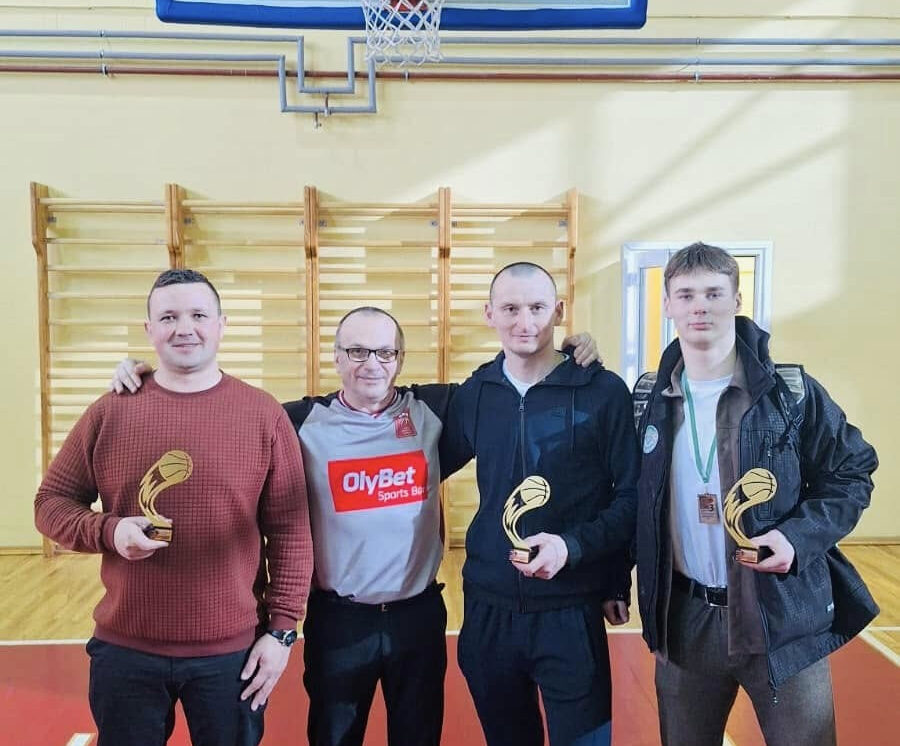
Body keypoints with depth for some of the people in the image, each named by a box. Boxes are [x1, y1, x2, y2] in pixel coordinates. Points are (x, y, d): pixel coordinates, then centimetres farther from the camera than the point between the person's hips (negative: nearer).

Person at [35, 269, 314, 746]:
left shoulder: (264, 415, -6)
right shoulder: (110, 412, -1)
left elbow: (290, 531, -4)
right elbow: (51, 502, 6)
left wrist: (281, 629, -6)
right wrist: (109, 531, -14)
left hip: (232, 653, -1)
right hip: (124, 651, 2)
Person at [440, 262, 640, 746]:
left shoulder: (603, 391, -7)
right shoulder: (474, 394, 3)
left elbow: (632, 496, -7)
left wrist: (573, 546, -19)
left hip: (571, 610, -3)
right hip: (488, 607, 4)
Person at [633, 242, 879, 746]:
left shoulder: (793, 392, -8)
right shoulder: (653, 401, 1)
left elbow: (852, 474, -2)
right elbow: (640, 505, 10)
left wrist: (799, 537, -17)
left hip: (783, 618, -3)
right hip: (685, 620, 3)